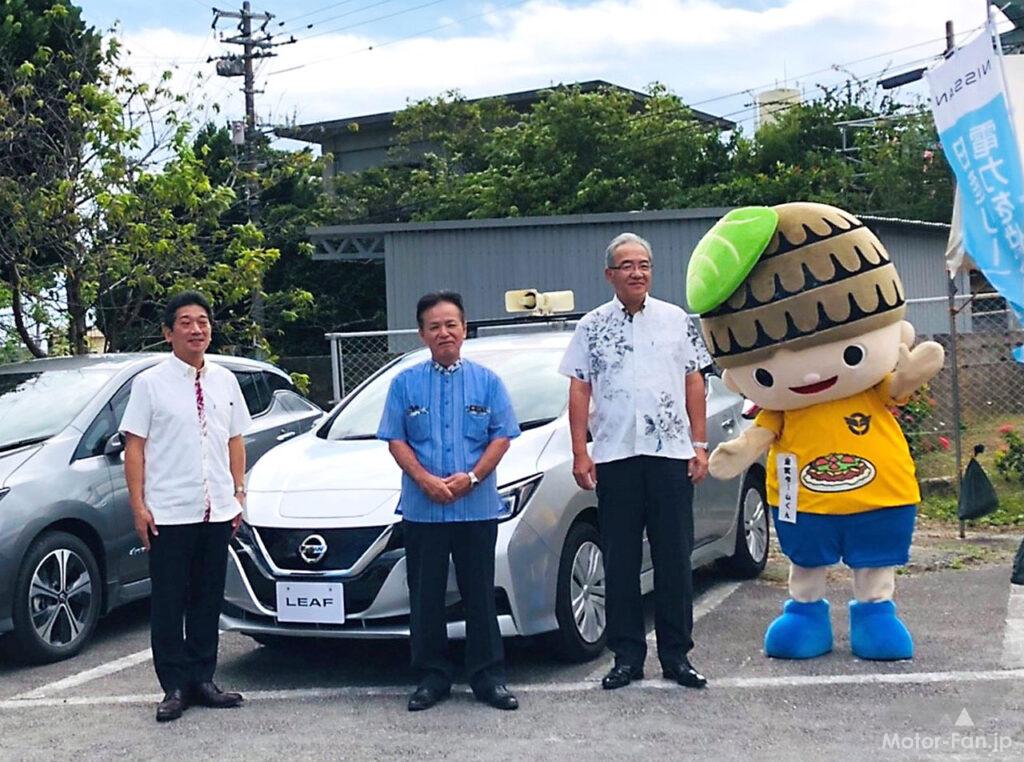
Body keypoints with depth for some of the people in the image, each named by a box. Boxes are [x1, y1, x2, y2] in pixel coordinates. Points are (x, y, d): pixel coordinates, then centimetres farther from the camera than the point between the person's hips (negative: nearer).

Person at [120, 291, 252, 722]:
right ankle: (175, 686, 10)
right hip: (168, 512, -4)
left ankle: (202, 679, 20)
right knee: (169, 602, 2)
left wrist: (239, 492, 9)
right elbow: (134, 447, -4)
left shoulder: (224, 381, 10)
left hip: (217, 510, 4)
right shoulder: (150, 384, -2)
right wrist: (138, 505, -10)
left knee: (208, 600, 11)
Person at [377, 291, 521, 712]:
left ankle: (488, 677, 12)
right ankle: (431, 677, 14)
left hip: (477, 508, 0)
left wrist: (471, 477, -11)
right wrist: (427, 481, -12)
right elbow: (396, 440, 2)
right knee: (425, 597, 5)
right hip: (422, 510, 1)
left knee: (480, 595, 4)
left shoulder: (486, 381, 7)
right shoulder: (405, 383, 7)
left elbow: (502, 436, 2)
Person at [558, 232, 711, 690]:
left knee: (675, 559, 3)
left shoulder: (676, 321, 8)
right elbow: (579, 392, 5)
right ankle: (627, 656, 12)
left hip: (671, 454, 0)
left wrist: (700, 445, 3)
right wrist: (580, 453, -2)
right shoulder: (593, 327, 6)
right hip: (615, 457, 0)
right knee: (620, 562, 4)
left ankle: (676, 656, 12)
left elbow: (694, 384, 9)